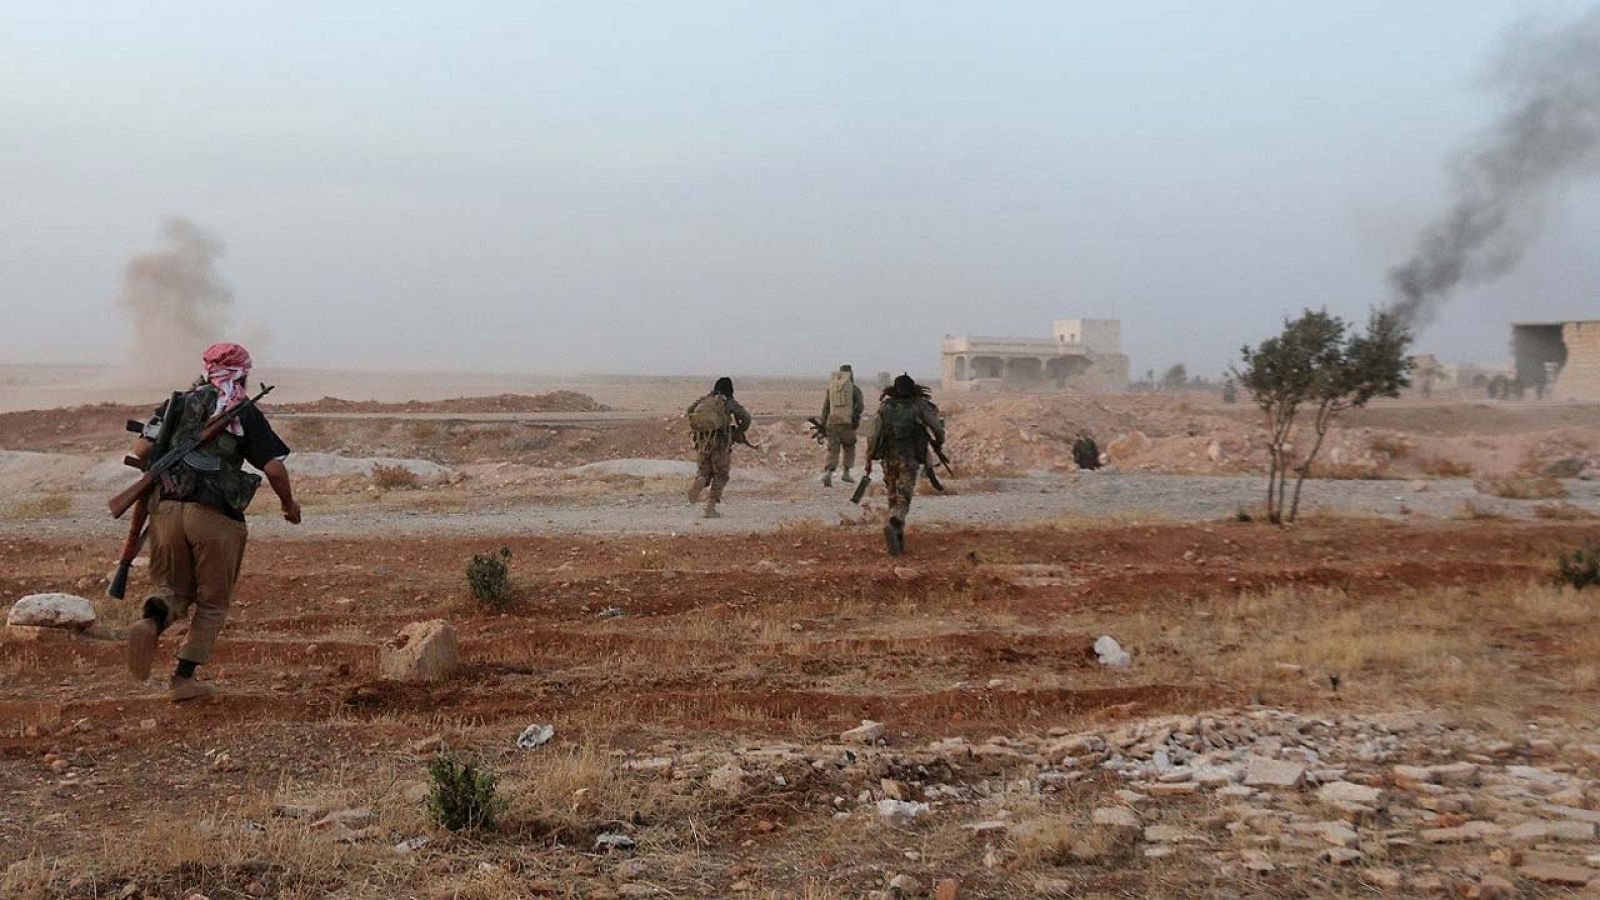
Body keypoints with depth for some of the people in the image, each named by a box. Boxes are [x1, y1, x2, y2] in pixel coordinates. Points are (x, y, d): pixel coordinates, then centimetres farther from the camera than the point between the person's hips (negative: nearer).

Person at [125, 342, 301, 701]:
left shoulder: (180, 402, 11)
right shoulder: (246, 414, 3)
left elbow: (141, 449, 3)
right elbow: (274, 467, -4)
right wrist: (288, 503, 14)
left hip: (167, 508, 3)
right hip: (215, 516, -3)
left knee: (173, 587, 17)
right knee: (212, 602, 13)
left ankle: (151, 620, -16)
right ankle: (184, 677, 9)